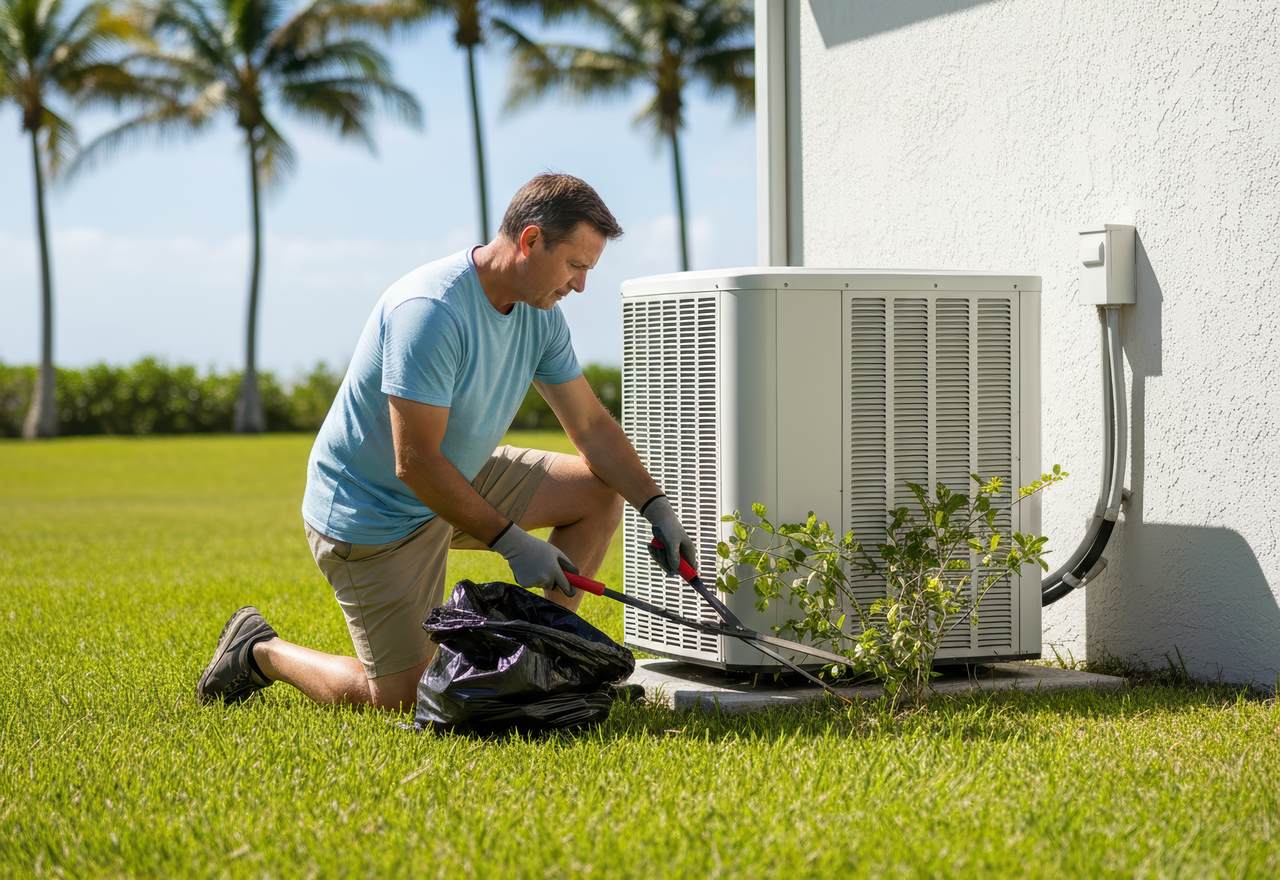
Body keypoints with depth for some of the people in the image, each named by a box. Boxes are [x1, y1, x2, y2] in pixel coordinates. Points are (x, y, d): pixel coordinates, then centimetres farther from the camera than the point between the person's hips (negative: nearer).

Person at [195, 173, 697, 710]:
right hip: (371, 515, -9)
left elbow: (592, 426, 5)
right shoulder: (431, 312, -31)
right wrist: (511, 541, -29)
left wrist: (657, 506, -7)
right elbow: (416, 464, -31)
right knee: (400, 699, -7)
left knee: (598, 491, 1)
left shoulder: (540, 313, -3)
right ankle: (261, 652, 14)